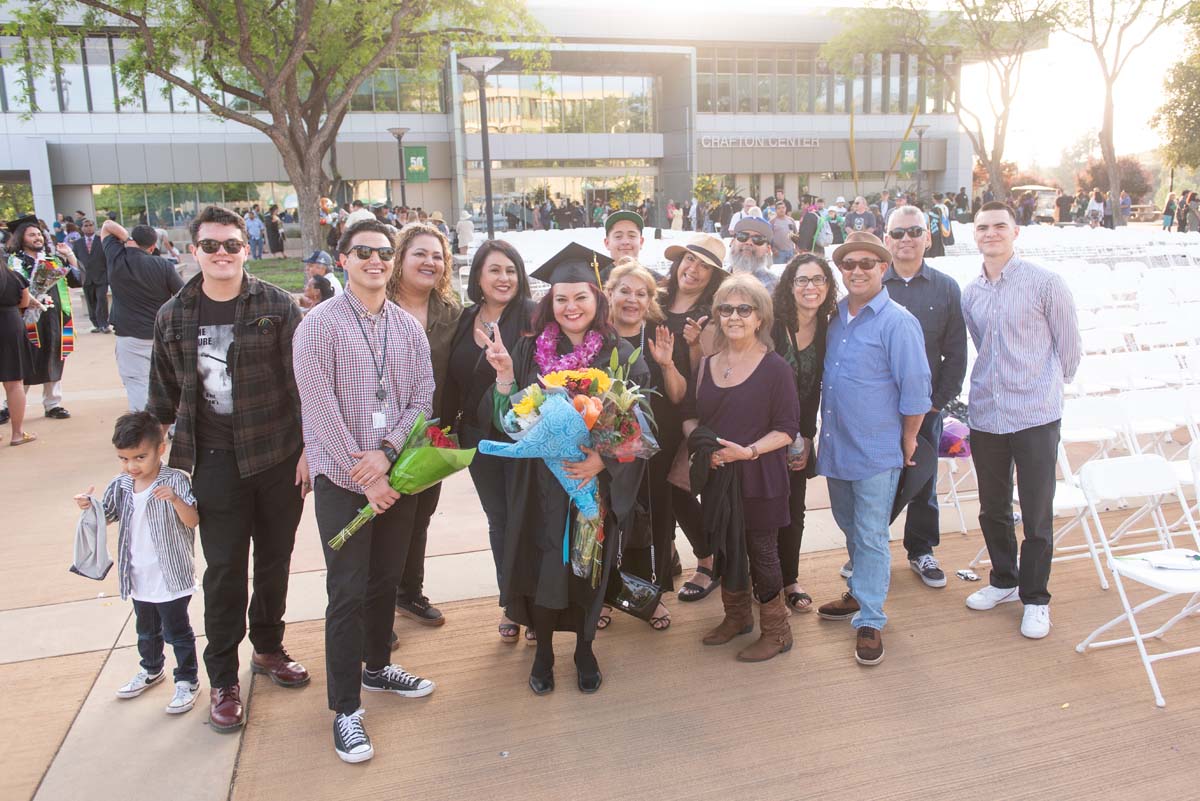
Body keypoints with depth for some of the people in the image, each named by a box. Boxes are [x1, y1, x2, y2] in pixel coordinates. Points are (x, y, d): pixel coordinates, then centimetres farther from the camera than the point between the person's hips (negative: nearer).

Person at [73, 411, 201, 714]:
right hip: (139, 579, 6)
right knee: (146, 631, 26)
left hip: (171, 579, -6)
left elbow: (193, 521, -24)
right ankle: (152, 670, 47)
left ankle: (187, 680, 24)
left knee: (177, 632, 8)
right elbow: (103, 518, 10)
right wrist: (88, 506, -11)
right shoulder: (120, 486, -2)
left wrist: (175, 500, -42)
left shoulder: (175, 481, -18)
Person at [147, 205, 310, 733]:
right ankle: (223, 680, 19)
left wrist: (308, 449, -7)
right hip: (215, 461, 1)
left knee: (275, 560, 13)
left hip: (278, 456, 0)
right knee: (224, 570, 3)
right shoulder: (173, 316, 4)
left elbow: (301, 383, -4)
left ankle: (268, 648, 35)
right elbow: (163, 394, 13)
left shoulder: (277, 307, -4)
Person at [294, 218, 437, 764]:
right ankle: (345, 708, 12)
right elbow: (320, 408, -13)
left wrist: (386, 450, -12)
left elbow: (422, 396, 4)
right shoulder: (320, 325, -8)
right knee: (347, 593, -1)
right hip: (342, 479, -4)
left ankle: (377, 667, 38)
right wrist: (364, 477, -14)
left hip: (397, 473, 5)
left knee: (386, 579, 17)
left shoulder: (409, 327, 7)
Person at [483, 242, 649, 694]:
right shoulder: (530, 351, 0)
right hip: (541, 482, 1)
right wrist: (504, 376, -18)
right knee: (540, 566, 6)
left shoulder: (621, 356, -4)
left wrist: (602, 461, -21)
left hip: (597, 483, -1)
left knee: (588, 567, 10)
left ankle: (584, 649, 33)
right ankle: (543, 651, 28)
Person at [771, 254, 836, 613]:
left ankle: (789, 580, 25)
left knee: (794, 511, 9)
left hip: (800, 437, 4)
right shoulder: (772, 325, -14)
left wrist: (806, 438, 1)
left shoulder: (827, 331, 1)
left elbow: (815, 389, 6)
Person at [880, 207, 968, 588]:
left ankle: (921, 550, 28)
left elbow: (956, 354, 3)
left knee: (923, 482, 12)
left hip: (925, 406, 1)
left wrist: (939, 400, -4)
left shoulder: (946, 289, 4)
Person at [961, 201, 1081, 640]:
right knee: (993, 509, 16)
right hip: (986, 414, 5)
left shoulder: (1045, 282, -8)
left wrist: (1050, 382, 12)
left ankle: (1035, 598, 21)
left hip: (1035, 415, -4)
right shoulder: (970, 293, 7)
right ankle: (1003, 581, 36)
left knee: (1037, 515, 4)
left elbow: (1068, 345, 1)